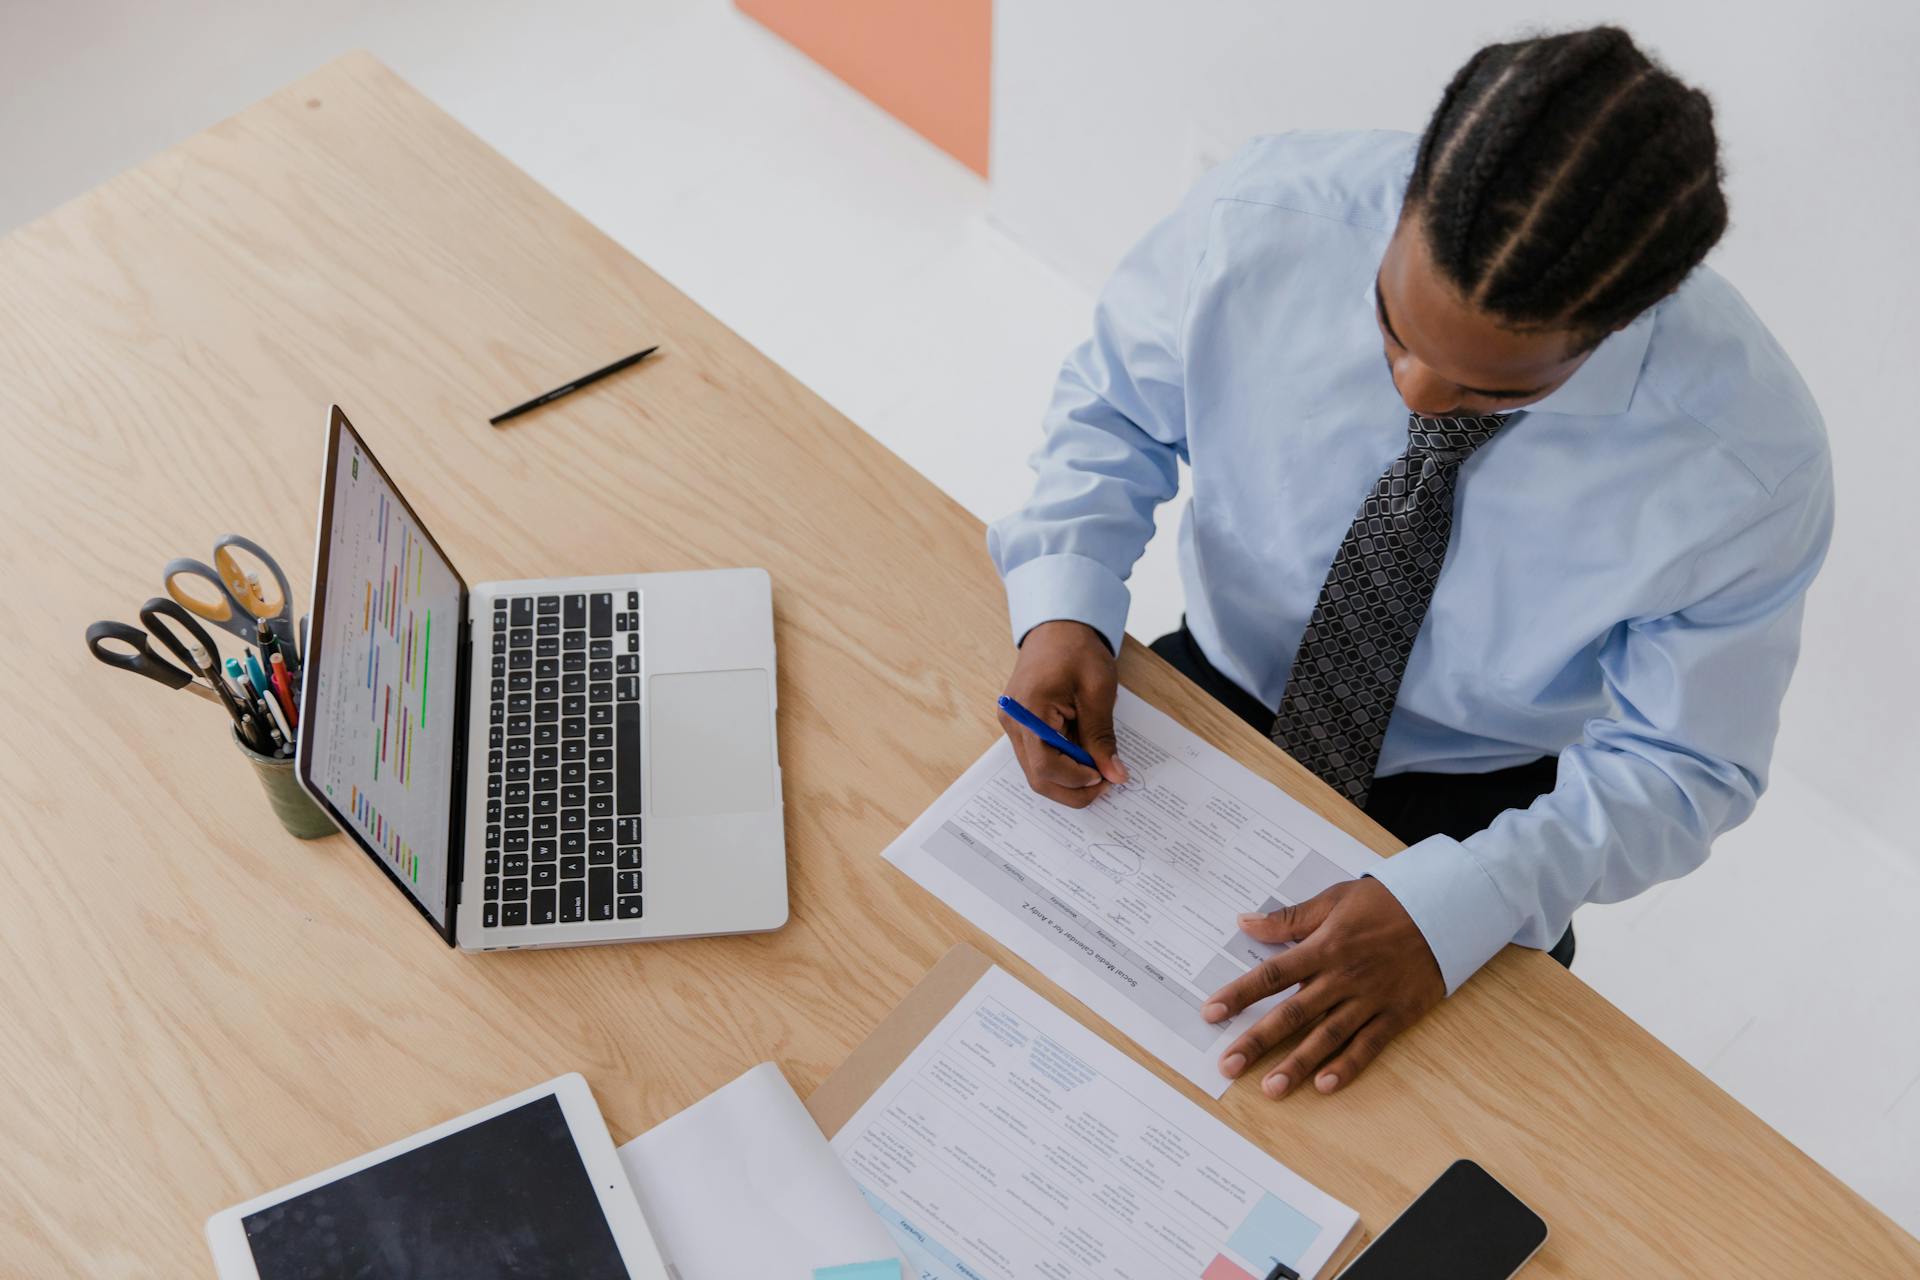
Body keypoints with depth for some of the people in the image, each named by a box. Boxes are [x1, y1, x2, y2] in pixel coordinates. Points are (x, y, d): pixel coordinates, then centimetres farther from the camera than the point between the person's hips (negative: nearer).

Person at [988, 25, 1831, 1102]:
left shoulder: (1747, 459, -27)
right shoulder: (1265, 224, -25)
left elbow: (1679, 766, -16)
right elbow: (1116, 410, -6)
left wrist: (1452, 908, -32)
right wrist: (1064, 604, -25)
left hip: (1471, 805, -1)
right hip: (1218, 693, 2)